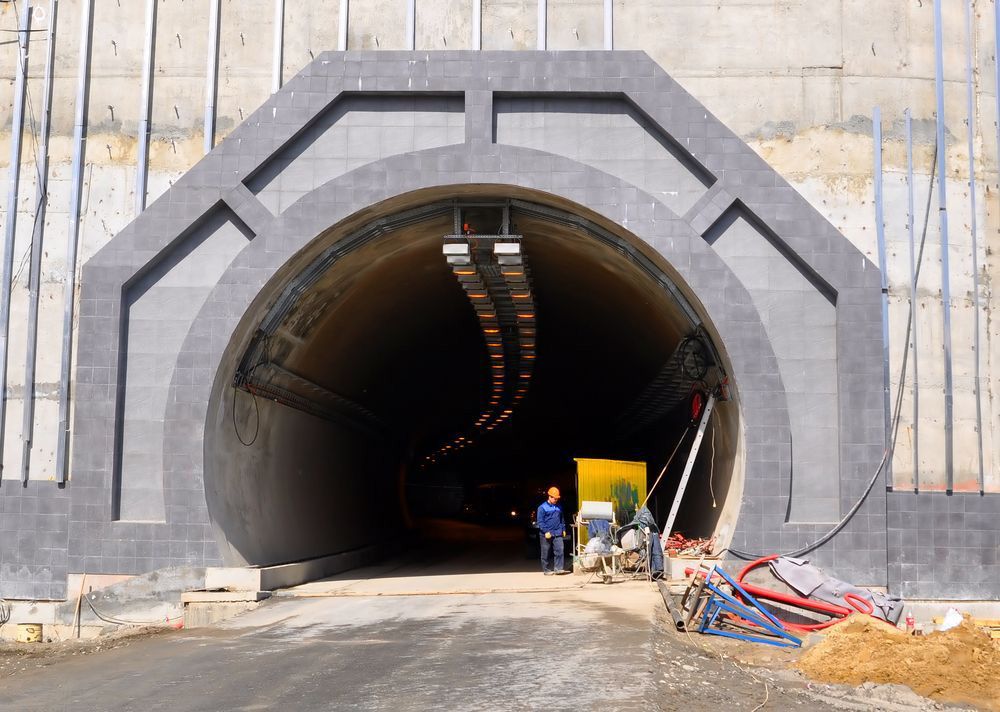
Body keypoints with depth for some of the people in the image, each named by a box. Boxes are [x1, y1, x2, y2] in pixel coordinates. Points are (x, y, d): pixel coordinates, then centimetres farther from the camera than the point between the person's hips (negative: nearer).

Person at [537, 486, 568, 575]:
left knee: (559, 551, -5)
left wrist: (563, 529, 16)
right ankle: (546, 570, 12)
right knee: (546, 553, 3)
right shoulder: (542, 507, -6)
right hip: (546, 534, -4)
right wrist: (546, 531, -16)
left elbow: (562, 519, 22)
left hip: (558, 534, 4)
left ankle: (558, 568, 0)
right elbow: (540, 521, -10)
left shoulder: (559, 507, 12)